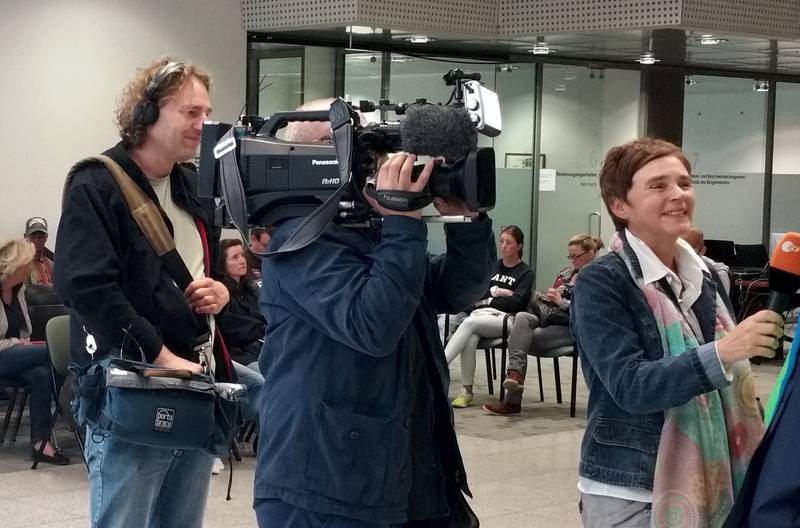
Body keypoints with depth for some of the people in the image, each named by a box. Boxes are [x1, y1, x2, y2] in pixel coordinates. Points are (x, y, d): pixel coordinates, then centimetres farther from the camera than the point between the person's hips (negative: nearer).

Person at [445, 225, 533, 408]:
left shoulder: (525, 273, 9)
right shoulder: (492, 266, 24)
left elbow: (517, 302, -6)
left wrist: (487, 299, 0)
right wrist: (496, 291, -3)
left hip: (505, 319, -3)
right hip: (480, 315, 3)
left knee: (470, 323, -33)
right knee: (470, 339, -32)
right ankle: (467, 392, -31)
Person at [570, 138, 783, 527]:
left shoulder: (706, 277, 5)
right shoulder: (601, 283, -13)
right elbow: (630, 387, -24)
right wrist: (722, 352, -33)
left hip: (706, 484, 6)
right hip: (629, 493, -5)